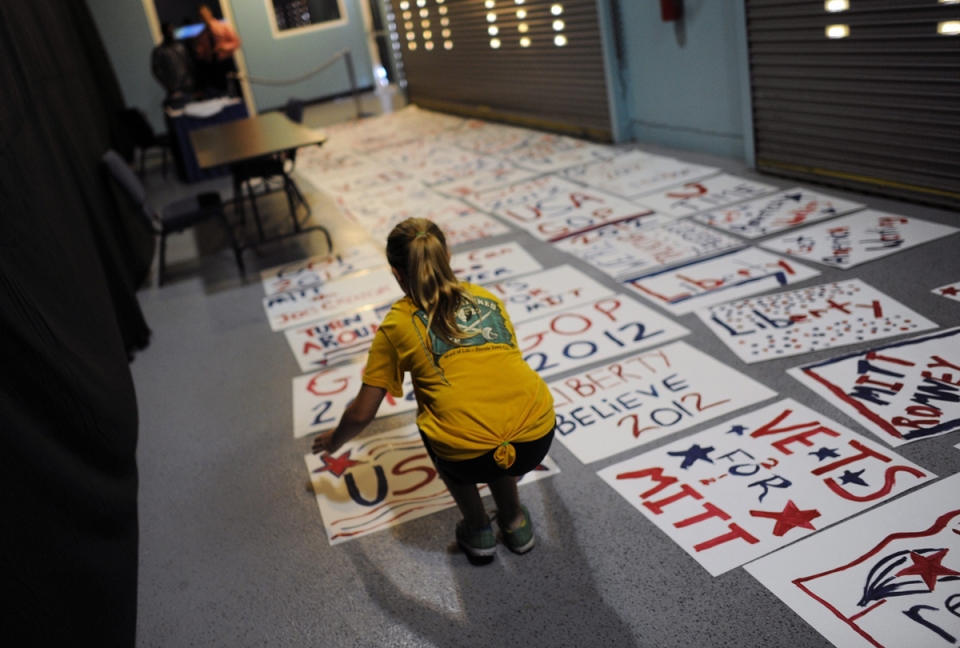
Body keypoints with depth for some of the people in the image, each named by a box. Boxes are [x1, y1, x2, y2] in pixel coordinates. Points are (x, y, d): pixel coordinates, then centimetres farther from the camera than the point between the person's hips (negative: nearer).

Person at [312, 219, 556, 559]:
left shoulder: (398, 324, 8)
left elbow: (361, 414, 13)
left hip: (470, 459, -3)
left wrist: (333, 441, 36)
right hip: (538, 438, 3)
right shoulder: (487, 298, 18)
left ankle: (477, 530, 32)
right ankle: (515, 520, 37)